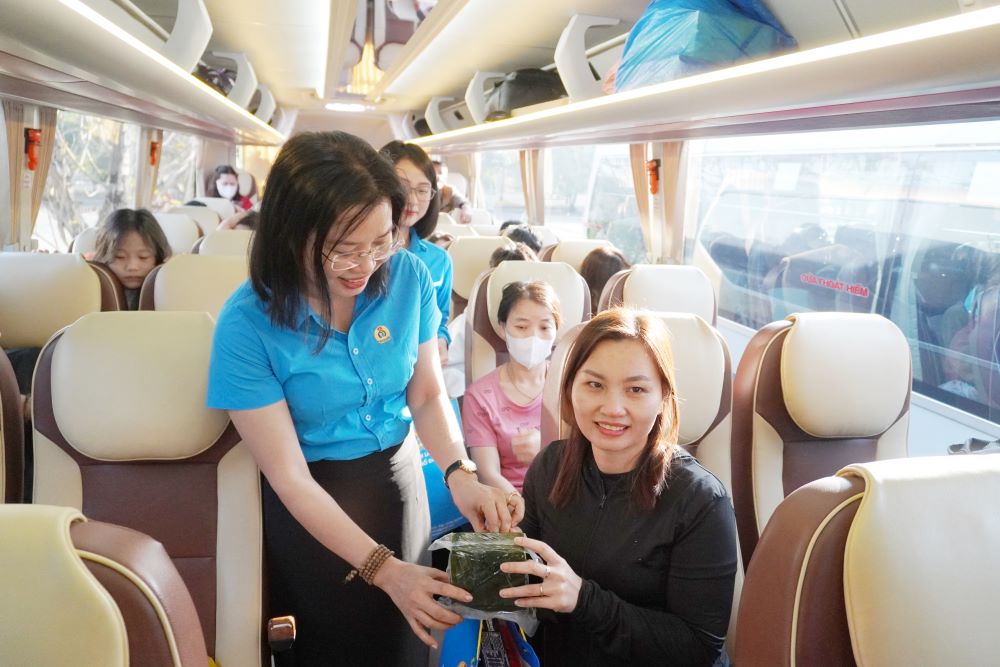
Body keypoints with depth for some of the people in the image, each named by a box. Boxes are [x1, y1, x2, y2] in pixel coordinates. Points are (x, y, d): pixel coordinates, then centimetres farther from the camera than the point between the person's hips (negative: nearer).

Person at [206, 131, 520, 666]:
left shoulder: (408, 277, -15)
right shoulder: (246, 325, -24)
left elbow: (428, 394, -4)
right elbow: (290, 477, -22)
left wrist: (461, 475, -23)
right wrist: (382, 568, -28)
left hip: (399, 475, 3)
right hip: (313, 503, -3)